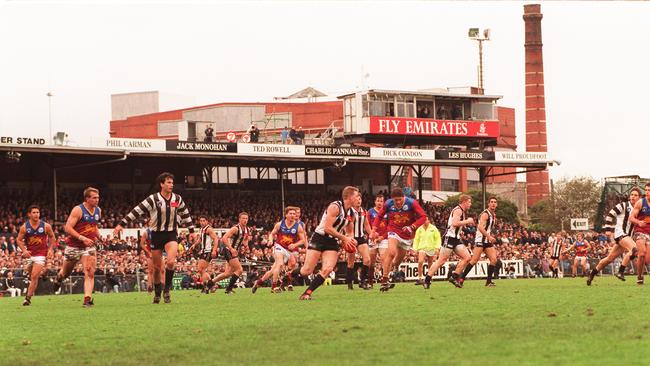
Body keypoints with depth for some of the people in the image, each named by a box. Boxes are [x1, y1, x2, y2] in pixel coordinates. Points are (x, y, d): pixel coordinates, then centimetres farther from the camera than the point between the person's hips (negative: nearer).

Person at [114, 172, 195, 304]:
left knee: (171, 261, -22)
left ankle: (167, 290, -7)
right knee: (157, 267, 5)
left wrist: (191, 230, 19)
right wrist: (121, 224, -12)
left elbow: (186, 215, 17)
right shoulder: (153, 199, -9)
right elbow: (137, 211, -9)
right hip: (156, 234, -1)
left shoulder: (177, 199, 2)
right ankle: (157, 294, 23)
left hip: (171, 234, 1)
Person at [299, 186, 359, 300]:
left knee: (327, 270, -18)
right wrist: (344, 238, -17)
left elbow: (350, 232, 25)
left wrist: (350, 239, 1)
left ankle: (307, 293, -13)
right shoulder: (335, 207, -16)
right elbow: (327, 228, -21)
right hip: (319, 238, -6)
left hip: (333, 243, 6)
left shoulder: (351, 214, 9)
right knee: (306, 271, -10)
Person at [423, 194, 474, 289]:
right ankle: (427, 280, -5)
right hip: (450, 238, -10)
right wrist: (467, 221, -15)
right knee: (442, 260, -10)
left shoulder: (462, 212, 19)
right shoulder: (458, 210, -11)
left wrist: (467, 222, 15)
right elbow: (455, 223, -25)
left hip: (456, 239, 10)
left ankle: (454, 277, 5)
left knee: (467, 257, 0)